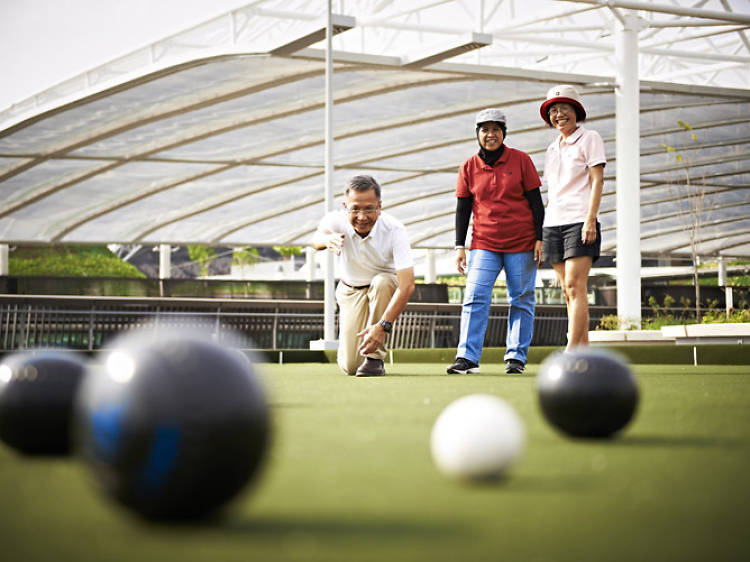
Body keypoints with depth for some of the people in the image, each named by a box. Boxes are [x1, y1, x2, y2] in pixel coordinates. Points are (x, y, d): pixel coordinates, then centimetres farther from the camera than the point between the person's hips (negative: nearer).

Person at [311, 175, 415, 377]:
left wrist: (383, 326, -44)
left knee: (381, 282, -37)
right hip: (350, 291, 1)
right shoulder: (337, 220, -19)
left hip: (386, 287, -1)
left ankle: (375, 357, -23)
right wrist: (327, 239, -58)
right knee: (350, 367, -9)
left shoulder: (394, 230, -28)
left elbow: (407, 284, -34)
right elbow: (316, 239, -32)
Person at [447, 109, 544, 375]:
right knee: (474, 298, -10)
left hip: (521, 244, -1)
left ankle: (516, 356, 9)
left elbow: (536, 202, 2)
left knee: (521, 300, 2)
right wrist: (460, 246, 4)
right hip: (484, 244, 1)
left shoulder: (521, 160, 1)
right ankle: (467, 357, -12)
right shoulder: (468, 167, 6)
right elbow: (462, 209, 9)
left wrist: (539, 238, -4)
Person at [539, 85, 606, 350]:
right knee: (568, 290, 4)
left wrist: (590, 219, -17)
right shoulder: (553, 149, 19)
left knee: (575, 286, -16)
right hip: (553, 223, 7)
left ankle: (572, 351, -22)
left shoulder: (589, 139, 1)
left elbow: (597, 180, -7)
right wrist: (542, 230, 15)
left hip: (579, 221, -7)